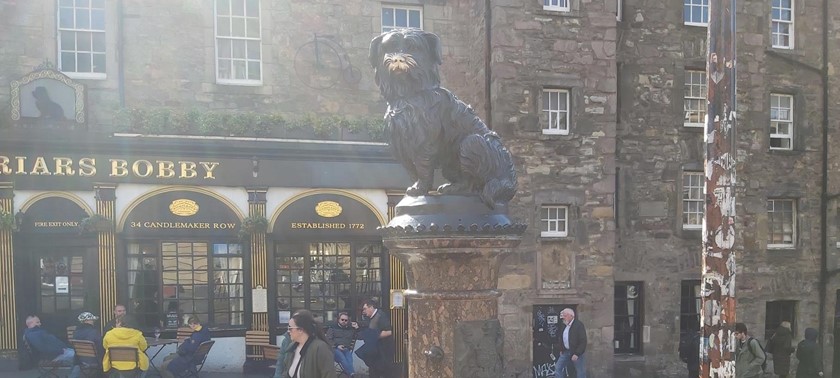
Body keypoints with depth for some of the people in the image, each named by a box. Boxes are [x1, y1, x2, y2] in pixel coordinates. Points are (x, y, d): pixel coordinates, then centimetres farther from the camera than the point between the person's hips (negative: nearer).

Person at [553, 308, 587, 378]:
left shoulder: (579, 325, -15)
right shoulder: (564, 325, 8)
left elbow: (583, 342, -19)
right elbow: (561, 339, 21)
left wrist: (577, 354, -22)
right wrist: (561, 349, 11)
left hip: (577, 353, -7)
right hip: (566, 352, 7)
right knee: (558, 367, 1)